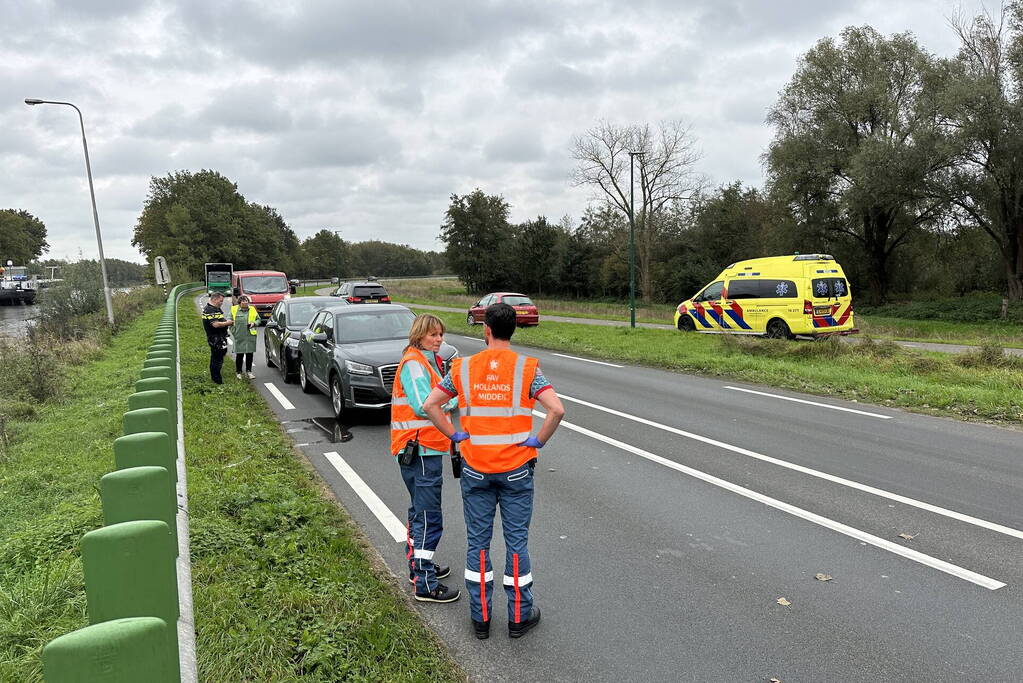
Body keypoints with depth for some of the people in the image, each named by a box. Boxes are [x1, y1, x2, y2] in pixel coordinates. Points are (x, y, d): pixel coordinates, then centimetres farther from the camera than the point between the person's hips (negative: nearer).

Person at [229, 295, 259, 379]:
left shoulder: (252, 309, 9)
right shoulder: (234, 310, 2)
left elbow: (258, 319, 16)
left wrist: (254, 323, -4)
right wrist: (233, 331, -3)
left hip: (250, 336, 2)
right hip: (239, 337, -2)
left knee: (250, 354, 6)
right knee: (239, 354, 1)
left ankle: (249, 371, 18)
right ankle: (238, 372, 14)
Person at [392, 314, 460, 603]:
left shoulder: (428, 361, 15)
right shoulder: (413, 364, -16)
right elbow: (422, 406, -25)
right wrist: (456, 401, -18)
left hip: (427, 446, 11)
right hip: (420, 449, -11)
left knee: (420, 512, 21)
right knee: (429, 519, -5)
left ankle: (418, 567, 35)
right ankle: (425, 585, 3)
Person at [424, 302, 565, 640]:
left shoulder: (463, 368, -2)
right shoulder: (527, 368, -9)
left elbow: (430, 405, -4)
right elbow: (557, 410, -19)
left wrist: (455, 435, 2)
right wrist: (538, 441, -6)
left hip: (475, 470, 2)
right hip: (516, 468, -1)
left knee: (478, 542, 13)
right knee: (516, 541, 10)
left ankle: (480, 616, 22)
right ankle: (519, 616, 21)